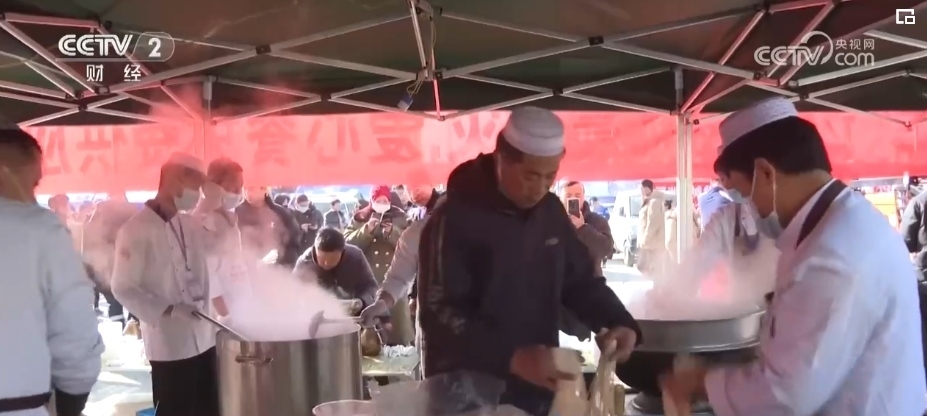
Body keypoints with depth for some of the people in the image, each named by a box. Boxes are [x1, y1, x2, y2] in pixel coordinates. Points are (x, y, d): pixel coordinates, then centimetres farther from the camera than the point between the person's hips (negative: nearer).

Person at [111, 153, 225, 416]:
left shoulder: (191, 227, 11)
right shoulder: (136, 229, -9)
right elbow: (123, 288, -11)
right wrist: (167, 311, -19)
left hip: (204, 339, 6)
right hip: (169, 343, -6)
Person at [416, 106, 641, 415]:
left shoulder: (551, 211, 3)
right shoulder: (454, 220, -16)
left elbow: (580, 280, 13)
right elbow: (439, 313, -20)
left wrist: (619, 322, -6)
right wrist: (511, 358, -31)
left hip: (537, 391, 6)